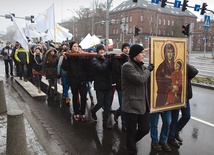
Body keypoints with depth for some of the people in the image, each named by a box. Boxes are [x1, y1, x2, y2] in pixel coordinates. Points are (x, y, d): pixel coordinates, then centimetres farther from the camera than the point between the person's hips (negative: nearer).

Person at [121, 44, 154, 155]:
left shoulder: (141, 66, 13)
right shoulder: (127, 66, -15)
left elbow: (147, 80, 22)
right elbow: (140, 79, -22)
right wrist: (148, 70, -7)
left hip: (143, 104, 8)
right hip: (132, 105, -8)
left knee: (145, 129, 13)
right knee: (131, 131, 8)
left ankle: (131, 142, 40)